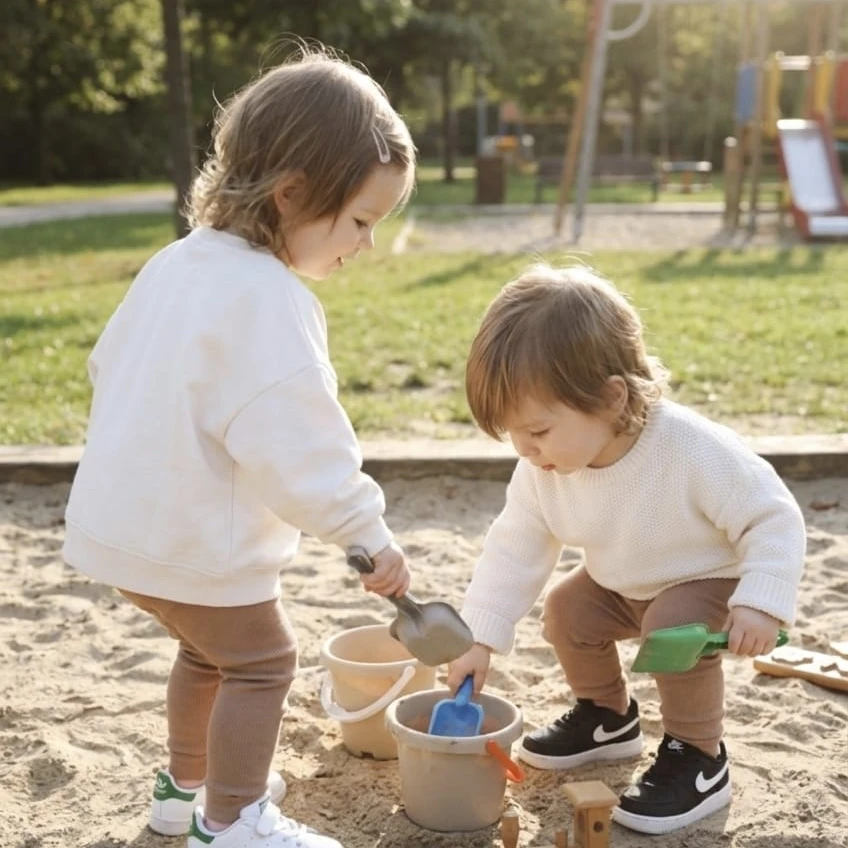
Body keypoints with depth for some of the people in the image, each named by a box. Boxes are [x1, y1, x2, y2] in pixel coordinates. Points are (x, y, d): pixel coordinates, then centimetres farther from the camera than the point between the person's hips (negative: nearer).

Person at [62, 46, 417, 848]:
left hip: (127, 516, 9)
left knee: (209, 650, 26)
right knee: (260, 662, 9)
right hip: (193, 536, -9)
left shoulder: (176, 263, 5)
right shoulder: (265, 297, -25)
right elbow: (295, 441, -28)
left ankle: (186, 783, 42)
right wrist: (367, 532, -19)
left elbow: (109, 366, 16)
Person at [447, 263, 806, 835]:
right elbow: (515, 550, -12)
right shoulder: (542, 471, -22)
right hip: (624, 583, 7)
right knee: (567, 610, -1)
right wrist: (480, 639, -15)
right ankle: (608, 716, 26)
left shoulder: (694, 451, -39)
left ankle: (699, 761, -8)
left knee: (674, 629, -30)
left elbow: (773, 519, -29)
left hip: (710, 580, -6)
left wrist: (761, 603, -39)